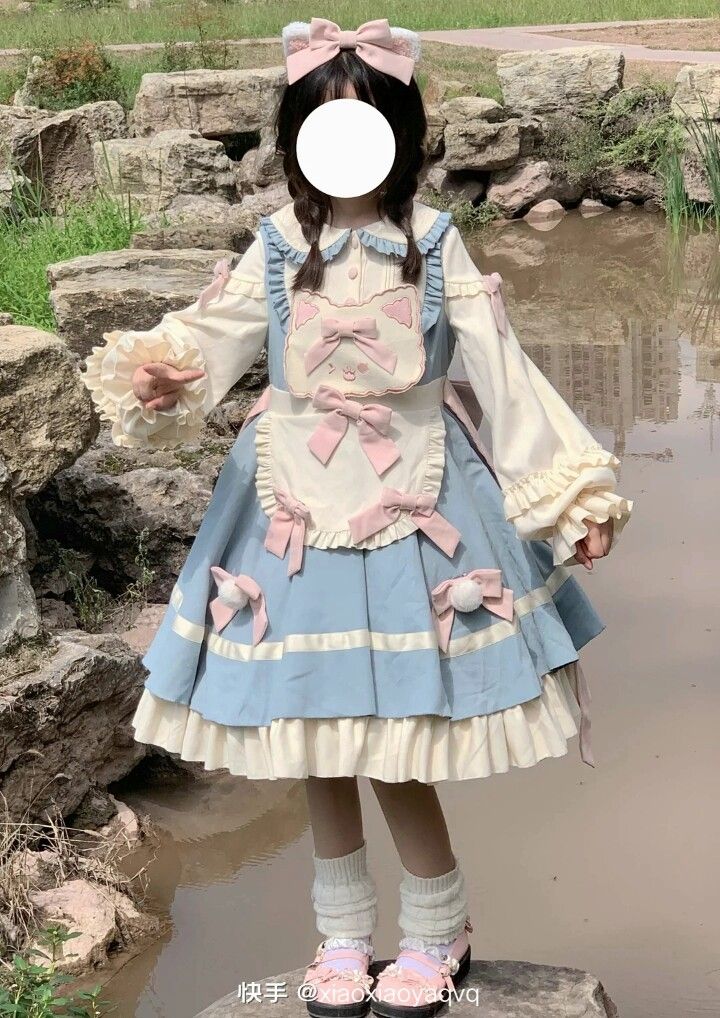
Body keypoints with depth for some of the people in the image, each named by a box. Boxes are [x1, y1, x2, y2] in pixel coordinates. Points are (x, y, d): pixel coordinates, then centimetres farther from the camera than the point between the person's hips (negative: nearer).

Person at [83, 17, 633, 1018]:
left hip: (414, 506, -2)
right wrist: (156, 375, -24)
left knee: (396, 750, -2)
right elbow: (210, 339, -1)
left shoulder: (434, 244, -4)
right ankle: (343, 934, 32)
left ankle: (438, 931, 24)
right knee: (314, 736, 11)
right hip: (298, 508, 2)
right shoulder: (279, 247, 1)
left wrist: (577, 493, -5)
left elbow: (505, 373, -3)